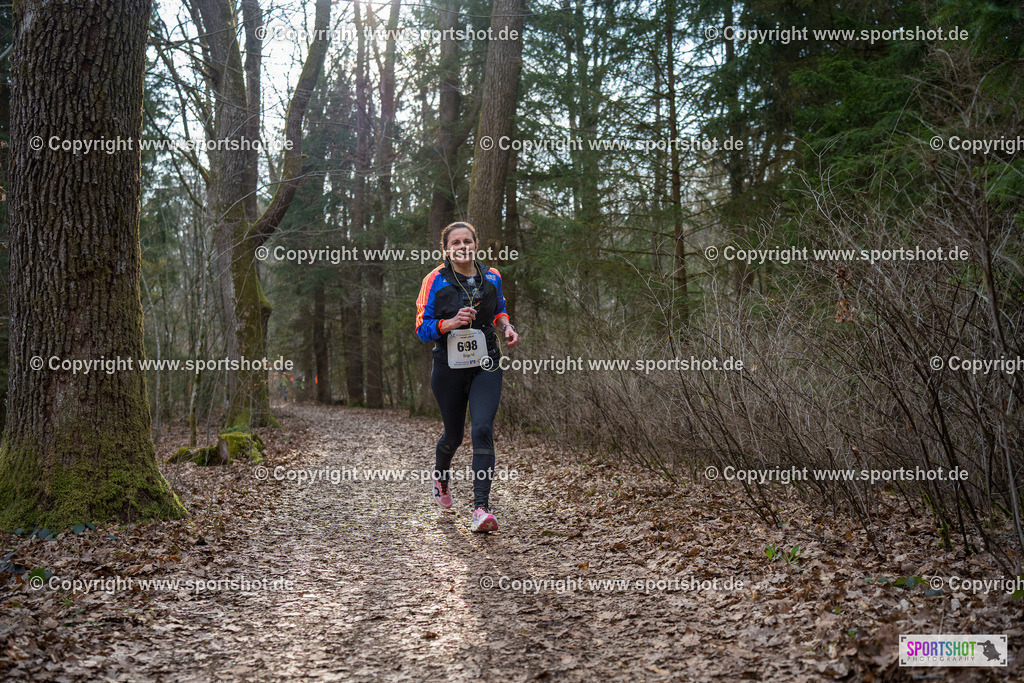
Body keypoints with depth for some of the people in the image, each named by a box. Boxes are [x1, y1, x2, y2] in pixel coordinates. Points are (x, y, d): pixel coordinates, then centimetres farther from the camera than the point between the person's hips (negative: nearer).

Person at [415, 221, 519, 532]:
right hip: (448, 369, -1)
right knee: (453, 436, 13)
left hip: (485, 368, 1)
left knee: (482, 430, -17)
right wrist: (450, 323, -24)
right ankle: (440, 477, 48)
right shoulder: (435, 281, -5)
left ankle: (480, 509, -19)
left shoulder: (491, 277, 5)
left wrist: (506, 326, 1)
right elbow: (422, 328, -7)